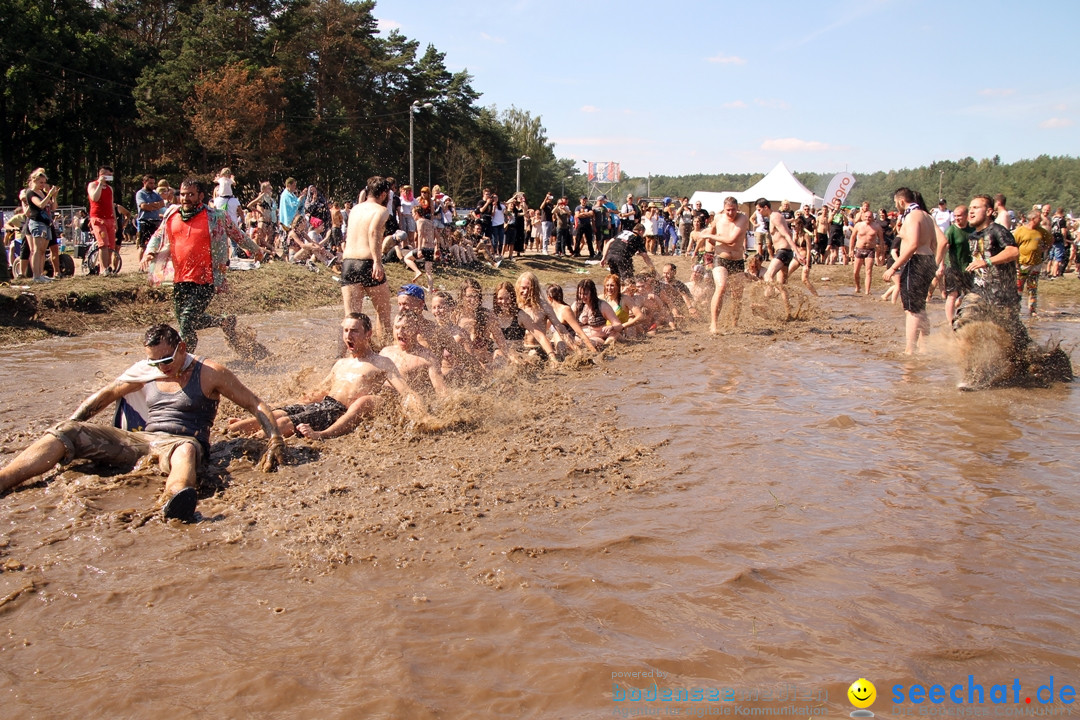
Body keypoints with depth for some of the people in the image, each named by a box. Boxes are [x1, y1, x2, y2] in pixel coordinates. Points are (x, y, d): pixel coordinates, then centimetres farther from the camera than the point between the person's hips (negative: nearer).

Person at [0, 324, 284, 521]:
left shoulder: (210, 374, 1)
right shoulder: (144, 371, 14)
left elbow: (255, 405, 0)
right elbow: (104, 396, 27)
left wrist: (276, 440, -14)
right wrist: (69, 426, 17)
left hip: (182, 442, -5)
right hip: (141, 440, 6)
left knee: (185, 449, -46)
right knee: (67, 431, -12)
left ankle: (177, 496, -81)